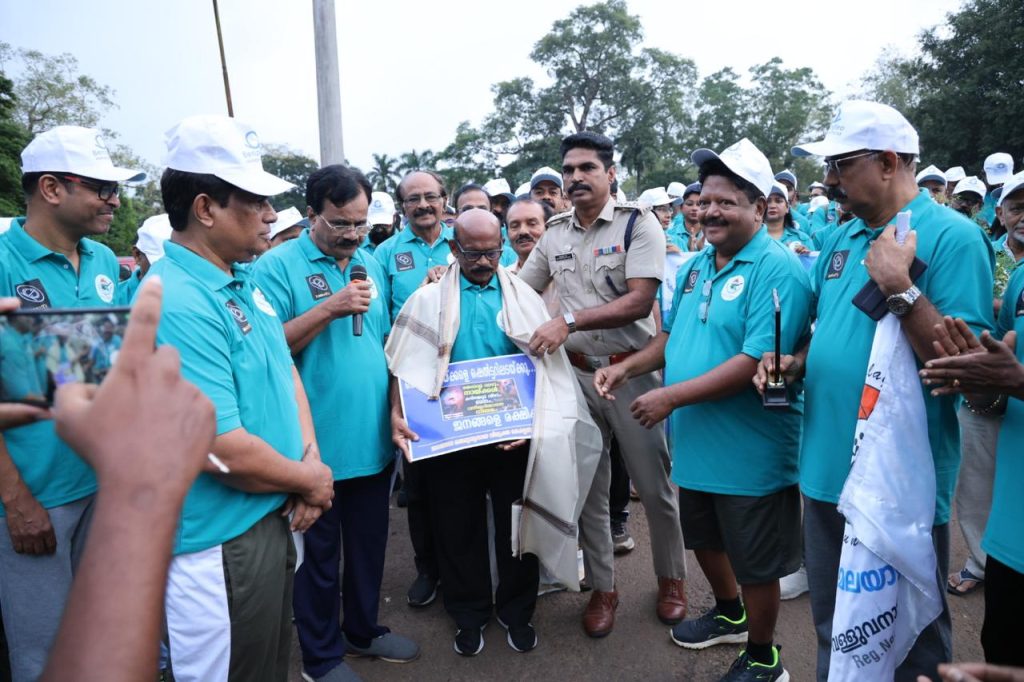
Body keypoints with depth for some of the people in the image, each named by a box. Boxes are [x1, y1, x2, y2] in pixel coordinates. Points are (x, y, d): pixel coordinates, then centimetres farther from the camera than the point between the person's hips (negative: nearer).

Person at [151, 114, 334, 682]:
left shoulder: (243, 280, 4)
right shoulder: (179, 305, -25)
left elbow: (285, 370, 12)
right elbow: (225, 452, -28)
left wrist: (311, 456, -4)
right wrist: (310, 481, -11)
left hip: (271, 520, 9)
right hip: (220, 545, -9)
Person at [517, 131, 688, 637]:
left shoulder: (638, 223, -7)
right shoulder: (554, 233, 7)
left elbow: (640, 302, -18)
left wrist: (568, 321, -25)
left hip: (632, 369, -3)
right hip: (576, 373, 4)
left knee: (654, 486, 8)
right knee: (589, 487, 12)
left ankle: (671, 578, 32)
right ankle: (602, 588, 29)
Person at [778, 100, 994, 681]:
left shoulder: (954, 237, -14)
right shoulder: (840, 239, 8)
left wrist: (901, 288, -29)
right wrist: (794, 363, 0)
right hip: (827, 469, 7)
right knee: (835, 626, 24)